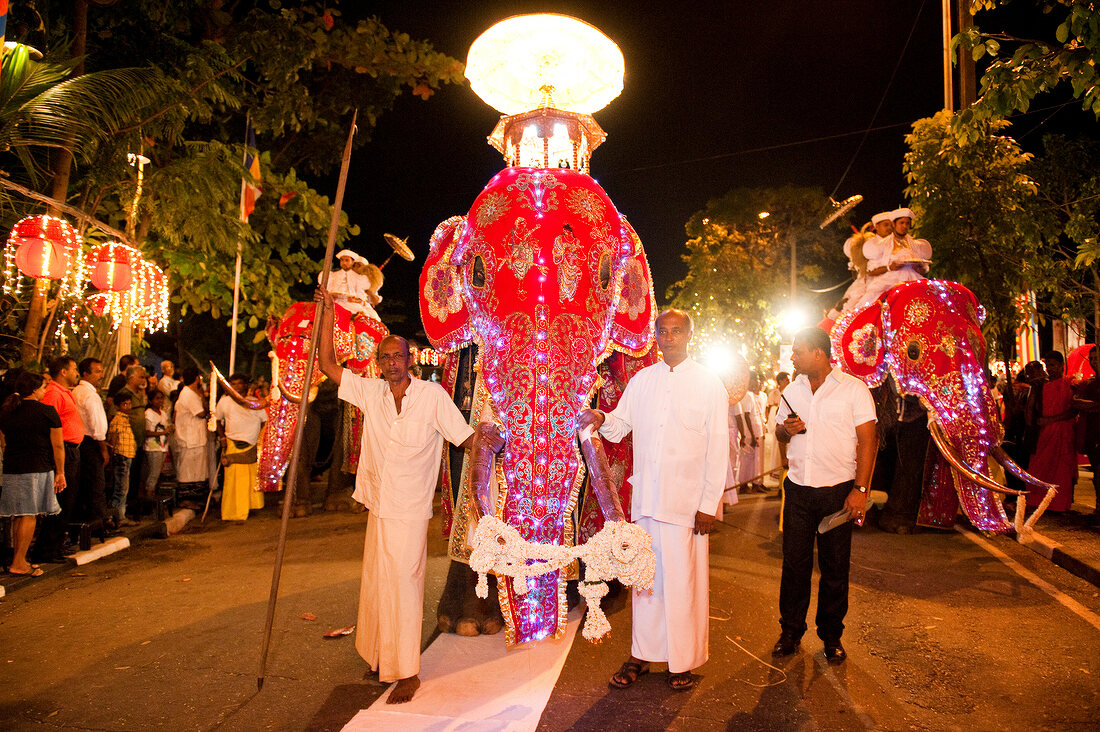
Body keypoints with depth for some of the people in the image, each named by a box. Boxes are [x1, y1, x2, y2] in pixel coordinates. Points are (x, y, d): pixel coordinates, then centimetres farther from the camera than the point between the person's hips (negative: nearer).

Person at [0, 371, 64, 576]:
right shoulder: (46, 412, -7)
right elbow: (58, 446, -7)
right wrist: (60, 472, -1)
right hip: (37, 468, -6)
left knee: (18, 516, 12)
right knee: (30, 515, -2)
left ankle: (19, 560, 18)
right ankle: (18, 563, -2)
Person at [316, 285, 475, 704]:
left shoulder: (432, 395, -8)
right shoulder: (370, 391, 4)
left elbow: (467, 439, -6)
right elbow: (327, 364, 6)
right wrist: (328, 312, 1)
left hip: (410, 512, -5)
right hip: (378, 507, 5)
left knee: (402, 586, -1)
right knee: (375, 585, 14)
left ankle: (407, 673, 13)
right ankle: (379, 658, 34)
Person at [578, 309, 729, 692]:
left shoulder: (709, 384, 0)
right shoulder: (641, 380, 11)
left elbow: (718, 448, -2)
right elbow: (621, 425, 13)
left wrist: (709, 504, -7)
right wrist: (602, 420, -11)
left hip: (688, 499, -3)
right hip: (645, 496, 3)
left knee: (685, 581, 3)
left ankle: (683, 660, 19)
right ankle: (642, 654, 24)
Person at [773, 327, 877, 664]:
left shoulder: (854, 389, -5)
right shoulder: (792, 390, 10)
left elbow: (868, 440, -8)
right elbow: (779, 431, 19)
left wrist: (860, 489, -14)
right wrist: (786, 429, -6)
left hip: (837, 490, -3)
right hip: (798, 488, 4)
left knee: (835, 567, 6)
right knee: (794, 563, 6)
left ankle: (832, 636, 22)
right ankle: (791, 631, 19)